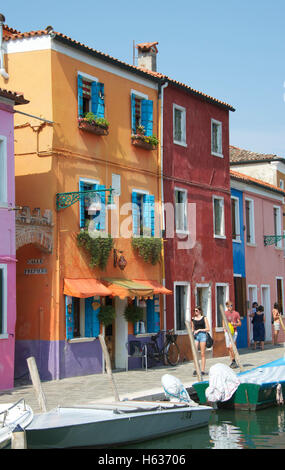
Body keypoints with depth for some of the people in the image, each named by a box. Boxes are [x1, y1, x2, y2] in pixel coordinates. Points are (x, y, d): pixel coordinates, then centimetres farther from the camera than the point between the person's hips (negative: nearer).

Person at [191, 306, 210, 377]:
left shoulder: (204, 318, 3)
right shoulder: (193, 319, 12)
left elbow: (208, 329, -1)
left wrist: (199, 330, -10)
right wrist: (192, 332, 0)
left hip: (202, 335, -3)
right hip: (195, 336, 3)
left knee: (202, 354, -1)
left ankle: (202, 370, 2)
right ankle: (196, 369, -4)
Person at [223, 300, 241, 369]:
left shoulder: (236, 313, -2)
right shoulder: (225, 313, 6)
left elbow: (240, 323, 3)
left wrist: (234, 324, -15)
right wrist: (224, 329, 3)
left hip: (234, 332, -4)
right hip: (227, 332, 4)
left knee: (231, 346, -15)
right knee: (228, 347, 5)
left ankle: (234, 361, -4)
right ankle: (232, 362, 15)